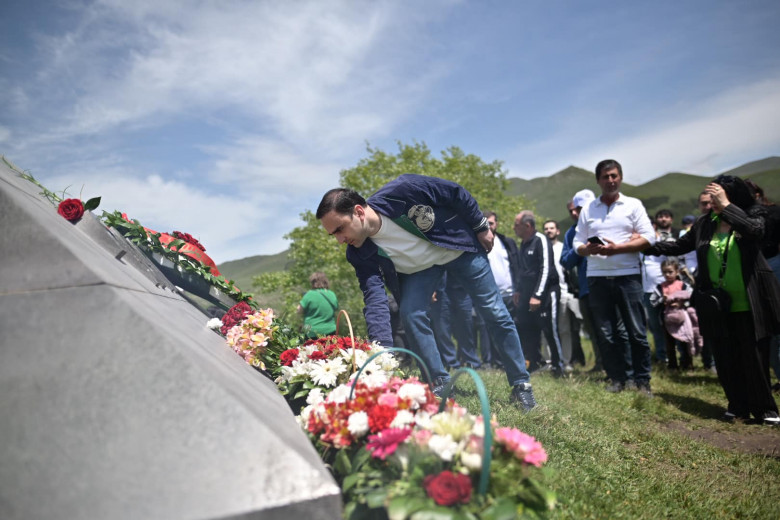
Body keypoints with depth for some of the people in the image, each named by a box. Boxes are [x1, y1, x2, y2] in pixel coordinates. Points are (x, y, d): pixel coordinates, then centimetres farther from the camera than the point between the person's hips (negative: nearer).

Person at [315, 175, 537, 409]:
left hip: (459, 246, -2)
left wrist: (481, 226, -12)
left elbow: (456, 192, -22)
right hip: (419, 267, 3)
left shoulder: (401, 191, -36)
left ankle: (521, 384, 15)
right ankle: (441, 384, -1)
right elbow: (375, 298, -31)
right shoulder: (360, 254, -24)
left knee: (495, 313, 0)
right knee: (411, 314, -19)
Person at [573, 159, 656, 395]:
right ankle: (618, 379, 17)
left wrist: (617, 248, -14)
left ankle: (642, 381, 11)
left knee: (637, 331, 0)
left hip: (628, 275, -2)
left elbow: (649, 238, -3)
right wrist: (588, 249, -16)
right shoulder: (587, 209, 12)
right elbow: (577, 243, 7)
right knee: (606, 333, 6)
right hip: (597, 277, 2)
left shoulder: (633, 205, 6)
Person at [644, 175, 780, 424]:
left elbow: (755, 230, -25)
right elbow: (679, 246, 14)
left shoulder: (752, 214, -2)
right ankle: (738, 406, 24)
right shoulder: (704, 223, 7)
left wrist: (726, 205, -24)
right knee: (725, 360, 8)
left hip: (749, 305, -3)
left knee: (755, 359, 3)